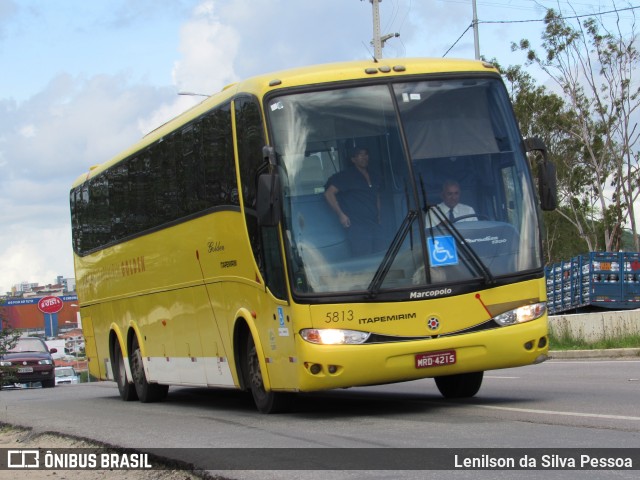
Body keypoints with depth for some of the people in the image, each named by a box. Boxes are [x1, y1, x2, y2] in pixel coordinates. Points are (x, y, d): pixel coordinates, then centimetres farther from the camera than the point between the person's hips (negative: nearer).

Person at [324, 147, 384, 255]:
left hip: (374, 226, 7)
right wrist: (340, 215, -11)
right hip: (357, 229, -7)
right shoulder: (347, 176, -3)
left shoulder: (374, 178, 18)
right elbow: (329, 193, -7)